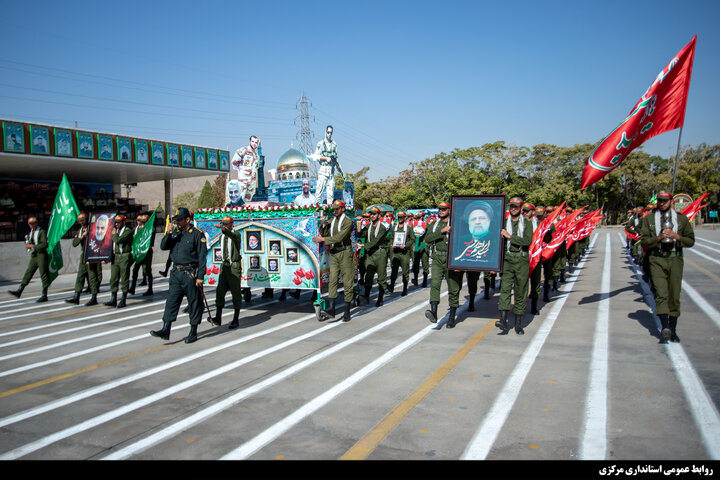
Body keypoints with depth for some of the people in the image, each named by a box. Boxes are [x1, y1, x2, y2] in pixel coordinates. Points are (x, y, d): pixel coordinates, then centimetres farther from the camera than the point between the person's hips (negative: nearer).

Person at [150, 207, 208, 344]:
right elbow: (163, 247, 9)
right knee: (171, 301, 3)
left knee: (194, 303, 3)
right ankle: (166, 330, 5)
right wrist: (167, 234, -7)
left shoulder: (197, 234, -8)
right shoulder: (175, 233, 12)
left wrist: (200, 276, -15)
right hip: (176, 273, 6)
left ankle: (193, 332, 13)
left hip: (191, 274, -6)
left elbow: (202, 257, -10)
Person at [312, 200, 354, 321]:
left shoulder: (348, 222, -9)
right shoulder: (332, 221, 13)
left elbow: (339, 237, -19)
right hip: (334, 253, 6)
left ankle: (347, 311, 5)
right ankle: (331, 309, -7)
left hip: (345, 252, -6)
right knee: (332, 280, -3)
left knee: (347, 281, -1)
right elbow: (324, 234, 13)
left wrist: (323, 239, -18)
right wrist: (323, 225, -4)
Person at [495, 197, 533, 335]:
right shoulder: (504, 223, 9)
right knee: (505, 288, -14)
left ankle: (518, 324, 14)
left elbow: (527, 241, -12)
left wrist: (510, 236, -14)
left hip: (522, 260, -1)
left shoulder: (527, 223, 3)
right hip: (507, 259, 1)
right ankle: (503, 321, -20)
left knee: (521, 291, 5)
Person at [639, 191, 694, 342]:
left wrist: (676, 236, -9)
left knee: (674, 296, 4)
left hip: (675, 258, 1)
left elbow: (691, 241, 9)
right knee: (661, 293, -14)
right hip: (657, 259, -1)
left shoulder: (682, 219, 9)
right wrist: (659, 238, -12)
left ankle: (672, 329, 14)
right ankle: (665, 327, -19)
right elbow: (644, 240, 4)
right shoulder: (649, 219, 8)